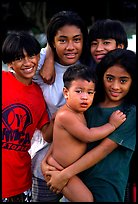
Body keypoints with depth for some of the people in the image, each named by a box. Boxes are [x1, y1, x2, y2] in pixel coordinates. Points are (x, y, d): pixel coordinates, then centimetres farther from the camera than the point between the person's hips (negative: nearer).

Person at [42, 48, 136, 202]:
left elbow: (104, 148, -17)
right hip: (78, 179, 4)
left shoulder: (131, 113, -12)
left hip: (107, 189, -4)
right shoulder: (90, 104, 2)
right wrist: (46, 160, -13)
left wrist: (65, 175, -20)